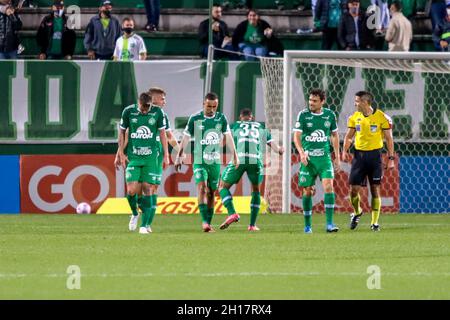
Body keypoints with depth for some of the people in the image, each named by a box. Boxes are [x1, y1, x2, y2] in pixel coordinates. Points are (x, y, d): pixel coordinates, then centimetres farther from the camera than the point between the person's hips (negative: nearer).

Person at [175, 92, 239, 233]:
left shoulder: (221, 118, 3)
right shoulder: (195, 119, -4)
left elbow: (228, 137, 12)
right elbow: (186, 137, 5)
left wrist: (235, 156, 12)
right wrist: (179, 156, 8)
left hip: (215, 162, 3)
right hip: (199, 161, -3)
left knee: (211, 192, 7)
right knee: (202, 187, -20)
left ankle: (209, 223, 14)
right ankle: (204, 221, -28)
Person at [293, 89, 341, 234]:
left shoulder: (330, 115, 5)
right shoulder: (303, 115, -2)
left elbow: (334, 135, 15)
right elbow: (296, 136, -4)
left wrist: (337, 157, 13)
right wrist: (301, 153, -21)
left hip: (324, 157, 1)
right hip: (308, 158, -1)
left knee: (328, 186, -15)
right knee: (307, 192, 3)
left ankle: (329, 224, -14)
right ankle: (308, 225, 16)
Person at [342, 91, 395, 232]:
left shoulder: (382, 117, -6)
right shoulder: (354, 117, 4)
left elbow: (389, 138, -2)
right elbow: (349, 136, 12)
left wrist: (391, 158, -6)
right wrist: (345, 150, -5)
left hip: (374, 155, -3)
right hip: (359, 155, 3)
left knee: (375, 189, -1)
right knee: (353, 189, -1)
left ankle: (374, 222, 6)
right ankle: (357, 212, 27)